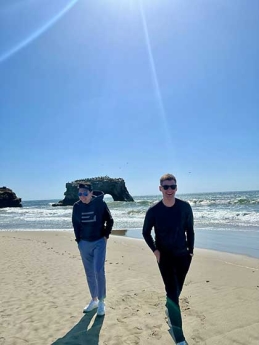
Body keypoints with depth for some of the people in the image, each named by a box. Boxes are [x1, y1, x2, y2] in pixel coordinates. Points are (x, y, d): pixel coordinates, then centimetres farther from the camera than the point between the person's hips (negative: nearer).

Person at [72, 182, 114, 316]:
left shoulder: (100, 203, -12)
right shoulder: (77, 206, -4)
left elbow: (110, 220, -2)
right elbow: (75, 224, 9)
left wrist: (106, 236, -4)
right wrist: (78, 240, 5)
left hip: (99, 242, -3)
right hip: (84, 243, 3)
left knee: (99, 271, -10)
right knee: (89, 273, 12)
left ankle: (101, 302, 9)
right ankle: (94, 300, 29)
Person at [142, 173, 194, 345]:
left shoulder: (185, 207, -9)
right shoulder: (154, 211, -14)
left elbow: (190, 230, 2)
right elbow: (146, 232, 0)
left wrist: (191, 251, 2)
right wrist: (155, 250, -8)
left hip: (182, 255, 3)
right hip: (164, 256, -2)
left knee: (177, 290, 18)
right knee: (172, 293, -5)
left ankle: (169, 311, 50)